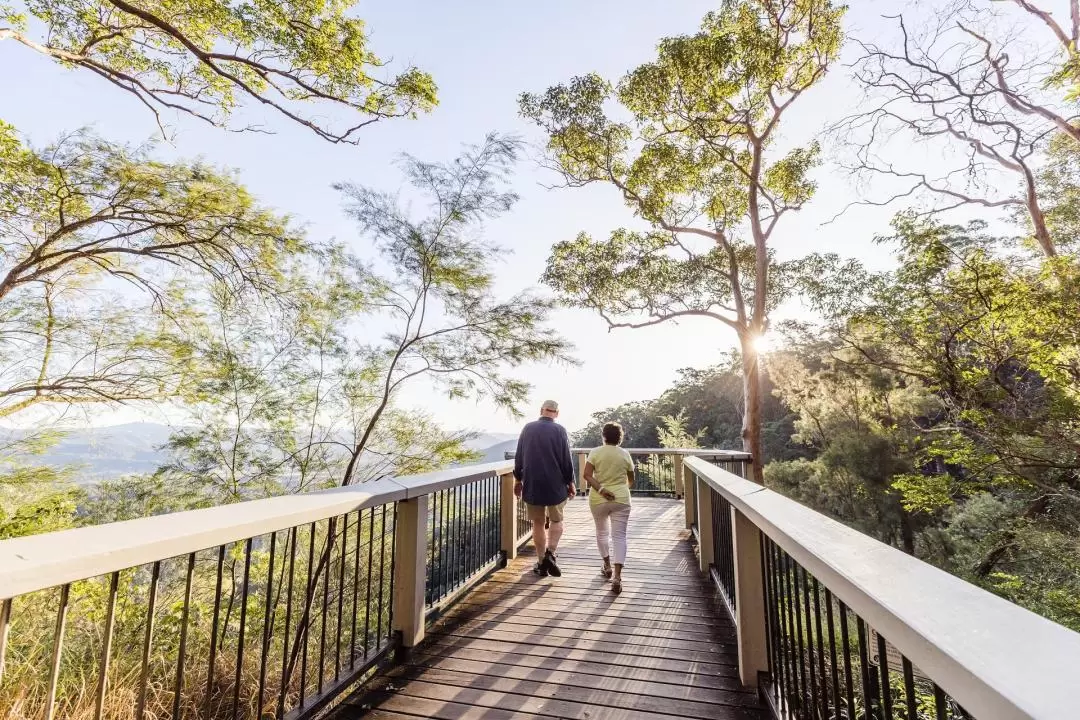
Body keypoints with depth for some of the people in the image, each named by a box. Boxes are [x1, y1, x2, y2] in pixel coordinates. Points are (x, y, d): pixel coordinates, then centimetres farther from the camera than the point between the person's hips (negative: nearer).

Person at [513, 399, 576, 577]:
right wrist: (570, 483, 4)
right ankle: (550, 553, -2)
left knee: (538, 524, 14)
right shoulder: (559, 430, -9)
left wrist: (518, 480, 17)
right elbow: (567, 460, -8)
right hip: (556, 486, -2)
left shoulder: (528, 428, 1)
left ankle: (541, 563, 20)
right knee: (556, 521, 17)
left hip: (532, 486, 2)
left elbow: (518, 457, 6)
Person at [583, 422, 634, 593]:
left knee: (602, 532, 20)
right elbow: (631, 479, 11)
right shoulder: (625, 454, 0)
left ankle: (607, 566, 32)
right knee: (619, 536, 1)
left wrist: (601, 489, -16)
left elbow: (587, 475, -15)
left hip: (598, 500, 0)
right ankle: (617, 576, -8)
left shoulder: (595, 452, -4)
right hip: (621, 499, 0)